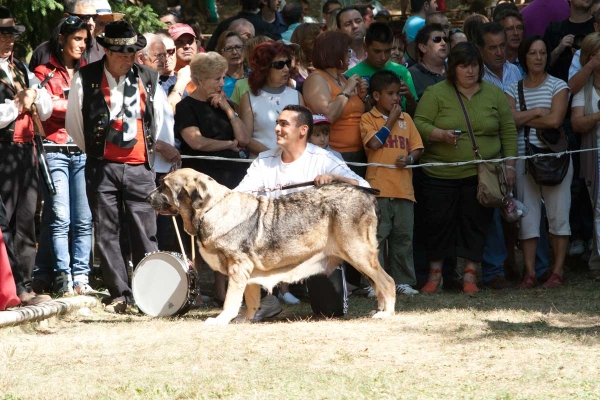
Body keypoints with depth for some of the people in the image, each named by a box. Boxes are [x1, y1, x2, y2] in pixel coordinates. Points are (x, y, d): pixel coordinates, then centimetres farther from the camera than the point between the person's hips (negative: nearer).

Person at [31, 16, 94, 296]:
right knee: (60, 218, -8)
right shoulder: (45, 73, 5)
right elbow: (49, 107, -8)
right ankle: (63, 280, -7)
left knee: (84, 220, -3)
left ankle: (81, 278, -1)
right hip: (55, 151, -4)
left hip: (82, 153, 4)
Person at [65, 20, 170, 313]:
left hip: (139, 167, 1)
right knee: (107, 233, 0)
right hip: (102, 167, -1)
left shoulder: (148, 78, 4)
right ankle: (119, 295, 5)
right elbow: (73, 122, 8)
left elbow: (160, 116, 19)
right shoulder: (86, 79, -2)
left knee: (145, 234, -1)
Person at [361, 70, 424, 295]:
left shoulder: (406, 118, 16)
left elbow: (417, 148, 14)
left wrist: (409, 159, -8)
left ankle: (403, 281, 14)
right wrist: (391, 120, -4)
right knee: (376, 236, -5)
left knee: (403, 237, 8)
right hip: (379, 187, -4)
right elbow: (374, 143, -13)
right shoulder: (368, 119, 3)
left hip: (404, 188, 5)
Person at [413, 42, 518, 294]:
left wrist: (509, 165, 4)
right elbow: (420, 124, -5)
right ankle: (435, 274, 14)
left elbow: (508, 131, 10)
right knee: (438, 223, 1)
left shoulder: (494, 94, 8)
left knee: (476, 224, 1)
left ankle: (470, 275, 8)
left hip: (481, 175, 2)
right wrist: (441, 134, -23)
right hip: (441, 175, -2)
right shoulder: (435, 93, 0)